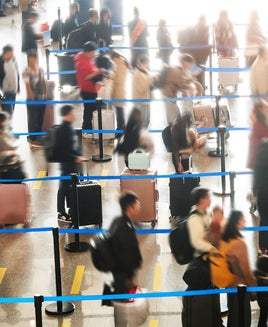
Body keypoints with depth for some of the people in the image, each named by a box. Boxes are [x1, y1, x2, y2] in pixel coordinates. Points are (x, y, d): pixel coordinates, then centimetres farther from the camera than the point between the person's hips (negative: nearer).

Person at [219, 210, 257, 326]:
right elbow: (246, 270, -17)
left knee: (232, 317, 20)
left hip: (229, 284, 8)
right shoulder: (240, 243, -23)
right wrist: (253, 289, -8)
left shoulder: (223, 240, -4)